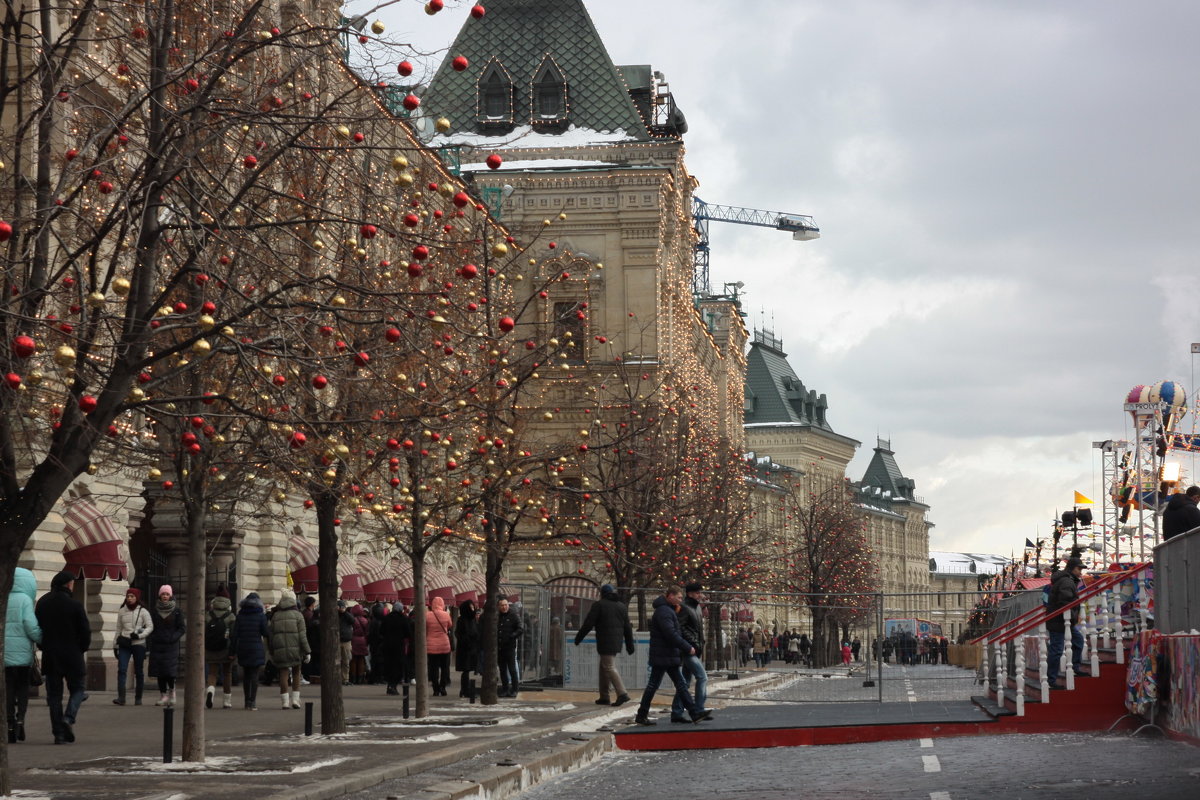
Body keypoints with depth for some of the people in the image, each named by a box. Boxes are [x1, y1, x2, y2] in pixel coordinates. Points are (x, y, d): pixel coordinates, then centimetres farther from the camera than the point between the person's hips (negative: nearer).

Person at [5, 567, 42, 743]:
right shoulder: (24, 600, -8)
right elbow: (32, 628, -13)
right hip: (21, 653, -3)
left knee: (8, 689, 9)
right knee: (23, 686, 11)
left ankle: (10, 726, 5)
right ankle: (20, 718, -7)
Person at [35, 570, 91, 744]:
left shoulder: (42, 604, 4)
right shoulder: (74, 605, -11)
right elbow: (85, 631, -9)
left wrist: (45, 647, 15)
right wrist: (82, 648, 8)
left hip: (49, 656, 4)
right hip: (72, 657, -4)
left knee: (54, 694, 7)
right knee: (77, 689, 11)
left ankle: (58, 733, 2)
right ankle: (69, 717, -15)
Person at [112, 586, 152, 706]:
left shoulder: (143, 611, -1)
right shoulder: (122, 611, 10)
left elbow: (150, 626, 0)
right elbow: (118, 628, 16)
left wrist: (139, 635, -15)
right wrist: (116, 645, 15)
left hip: (138, 644, -2)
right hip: (124, 643, 2)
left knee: (138, 672, 2)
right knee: (121, 670, -12)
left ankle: (138, 698, 12)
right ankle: (121, 697, -18)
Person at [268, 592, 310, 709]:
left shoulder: (275, 616, 9)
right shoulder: (298, 615, 1)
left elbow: (271, 635, 8)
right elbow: (302, 635, -5)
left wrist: (271, 652, 14)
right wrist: (307, 651, -3)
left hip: (280, 650, 1)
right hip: (295, 648, -1)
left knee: (283, 674, 2)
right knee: (296, 673, 12)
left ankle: (285, 701, -4)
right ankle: (295, 699, 7)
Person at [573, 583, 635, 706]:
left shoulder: (598, 605, -6)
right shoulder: (622, 606, 13)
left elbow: (588, 624, -8)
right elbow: (627, 628, 12)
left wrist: (578, 638, 1)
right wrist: (629, 645, 16)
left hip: (605, 643, -7)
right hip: (617, 641, 7)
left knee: (610, 668, -8)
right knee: (604, 667, 15)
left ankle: (622, 694, -21)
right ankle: (604, 697, 14)